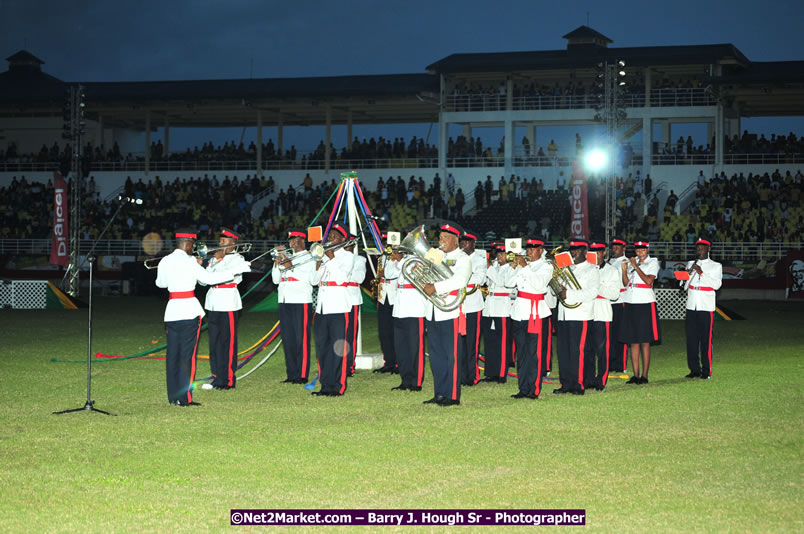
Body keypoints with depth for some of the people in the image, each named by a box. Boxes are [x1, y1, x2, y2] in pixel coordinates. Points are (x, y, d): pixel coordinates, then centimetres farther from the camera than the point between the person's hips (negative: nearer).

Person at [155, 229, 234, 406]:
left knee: (173, 353, 10)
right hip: (189, 310, -6)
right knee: (188, 354, -3)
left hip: (172, 310, 6)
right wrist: (233, 272, -7)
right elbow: (209, 279, -13)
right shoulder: (189, 261, -11)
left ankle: (173, 395, 13)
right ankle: (185, 397, -5)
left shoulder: (165, 261, 7)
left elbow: (160, 283, 21)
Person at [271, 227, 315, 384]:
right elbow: (275, 280, 18)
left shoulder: (309, 257, 2)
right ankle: (291, 374, 11)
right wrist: (277, 263, 3)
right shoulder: (287, 257, 20)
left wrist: (290, 265, -16)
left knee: (301, 339, -8)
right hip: (284, 301, 7)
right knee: (287, 339, 6)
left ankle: (302, 375, -6)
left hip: (301, 302, -7)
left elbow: (310, 278, -14)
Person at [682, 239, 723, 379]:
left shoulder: (716, 266, 5)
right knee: (691, 340, 3)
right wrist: (687, 275, -7)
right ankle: (694, 370, 9)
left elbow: (717, 284, -9)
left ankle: (706, 371, 1)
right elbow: (684, 286, 14)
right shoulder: (690, 264, 16)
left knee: (706, 340, -4)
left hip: (706, 307, -4)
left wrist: (701, 273, -14)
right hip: (691, 306, 4)